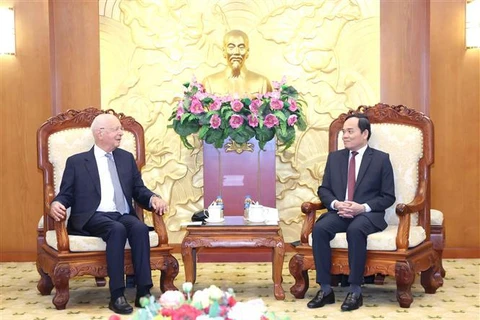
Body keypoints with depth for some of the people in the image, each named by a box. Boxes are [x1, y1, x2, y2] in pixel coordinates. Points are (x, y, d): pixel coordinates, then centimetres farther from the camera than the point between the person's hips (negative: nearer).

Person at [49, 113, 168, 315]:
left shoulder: (127, 158, 20)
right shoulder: (76, 162, 10)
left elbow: (139, 190, 16)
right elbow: (66, 194, 7)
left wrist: (153, 198, -6)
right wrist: (56, 204, -17)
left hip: (123, 216, 3)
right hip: (93, 218, -3)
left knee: (140, 228, -31)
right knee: (117, 230, -35)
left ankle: (143, 293, -30)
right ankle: (117, 296, -32)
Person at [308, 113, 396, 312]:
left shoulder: (381, 159, 3)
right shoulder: (334, 157, 14)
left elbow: (388, 197, 0)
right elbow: (324, 189, 12)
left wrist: (363, 207, -17)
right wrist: (336, 204, -11)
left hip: (368, 214, -3)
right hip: (339, 212, 4)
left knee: (355, 230, -37)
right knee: (319, 228, -28)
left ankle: (355, 291, -27)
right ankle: (325, 289, -22)